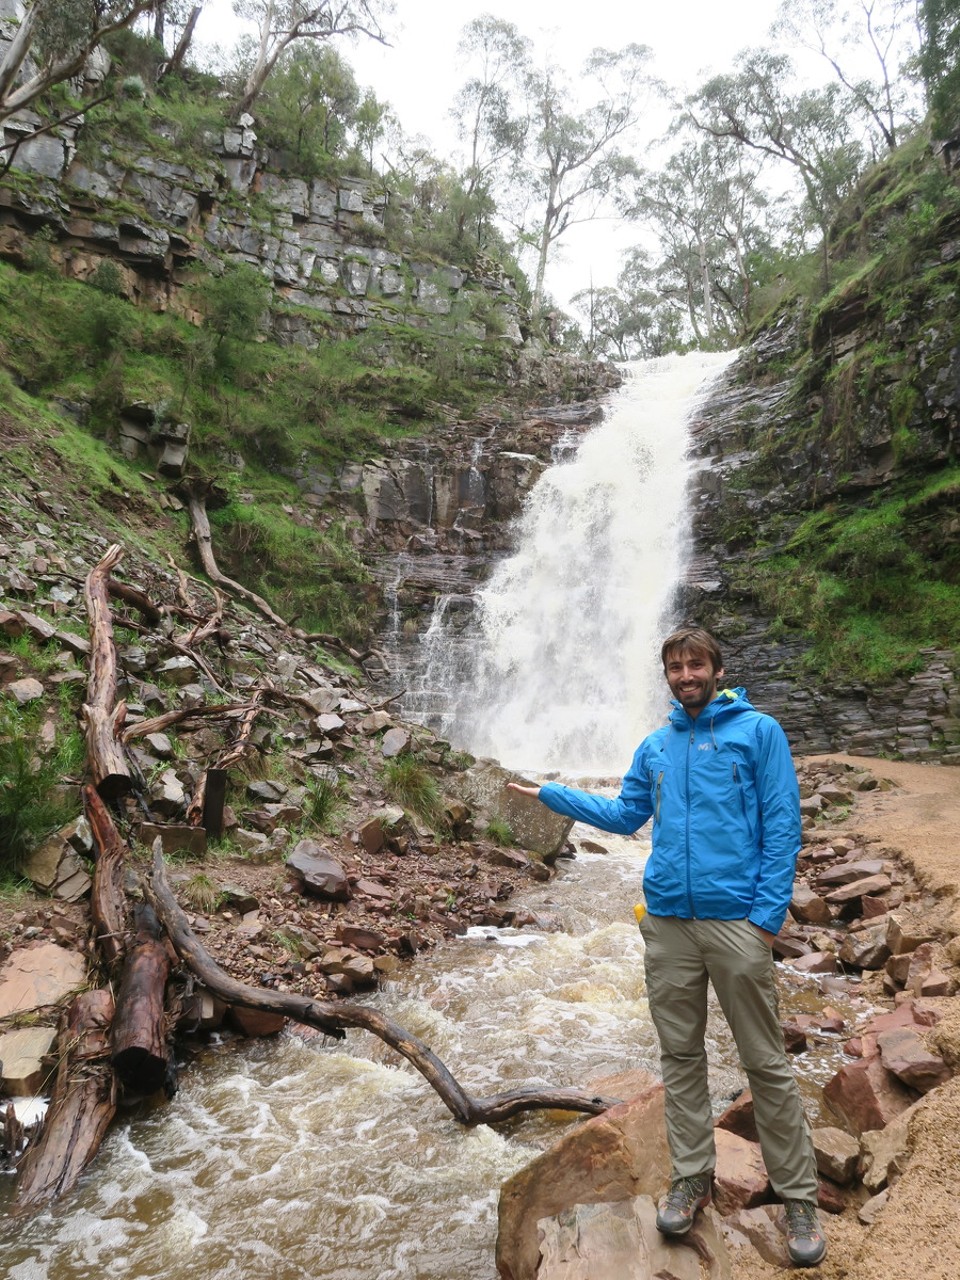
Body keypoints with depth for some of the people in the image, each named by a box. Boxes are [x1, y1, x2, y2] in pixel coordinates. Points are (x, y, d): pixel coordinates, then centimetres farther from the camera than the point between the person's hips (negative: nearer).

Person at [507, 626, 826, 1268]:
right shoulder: (656, 746, 11)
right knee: (681, 1056, 13)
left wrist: (767, 915, -13)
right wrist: (551, 792, 16)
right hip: (667, 921, 5)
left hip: (736, 920, -4)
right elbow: (624, 815, 19)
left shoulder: (758, 731, -3)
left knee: (766, 1063, 5)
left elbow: (783, 825, -6)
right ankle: (692, 1178, 28)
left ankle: (799, 1197, 21)